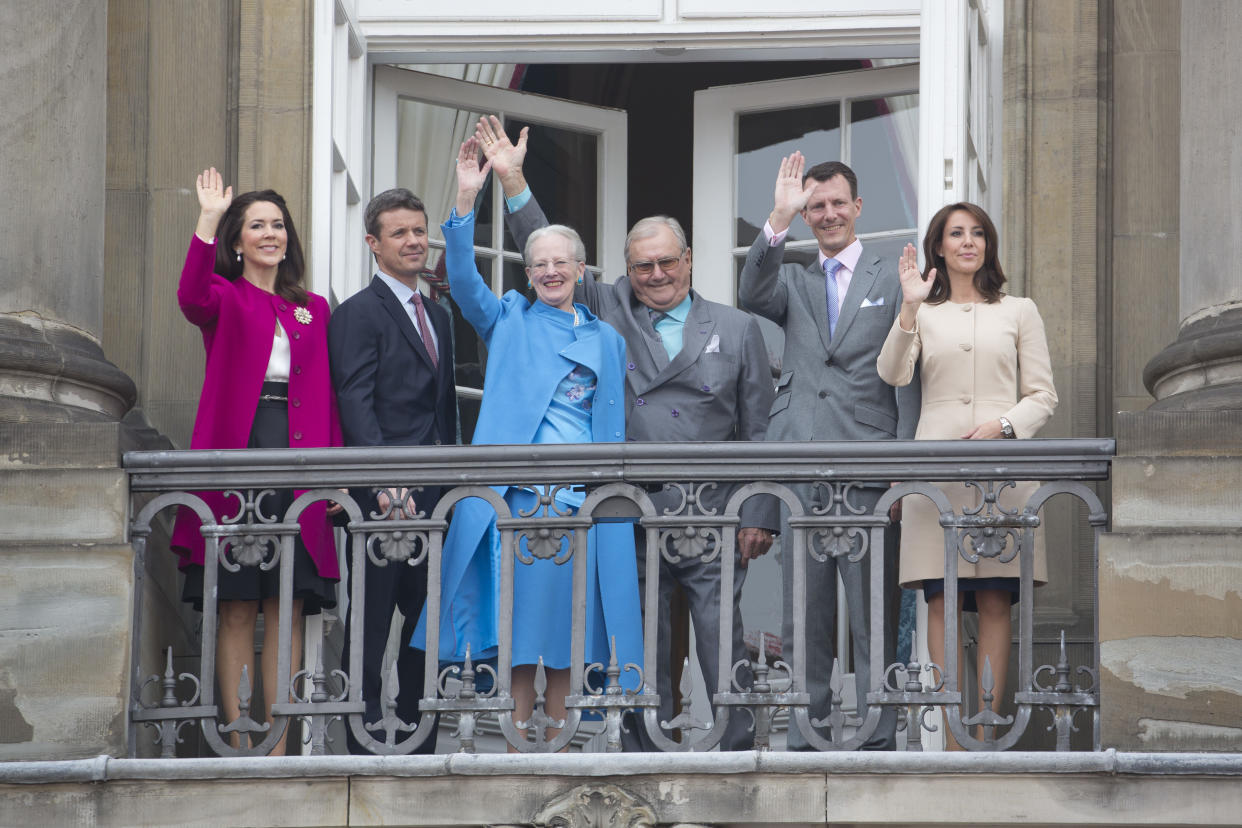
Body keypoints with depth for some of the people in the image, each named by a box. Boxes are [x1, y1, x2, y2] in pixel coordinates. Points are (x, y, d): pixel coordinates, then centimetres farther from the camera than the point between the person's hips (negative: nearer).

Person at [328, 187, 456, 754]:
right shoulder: (358, 314, -3)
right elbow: (356, 405, -12)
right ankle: (366, 746, -3)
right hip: (384, 499, -7)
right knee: (371, 627, -5)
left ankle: (418, 743, 13)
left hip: (433, 496, 7)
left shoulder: (438, 317, 21)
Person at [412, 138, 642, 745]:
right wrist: (466, 200, -19)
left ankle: (556, 737, 8)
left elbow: (617, 423, 17)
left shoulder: (607, 340, 16)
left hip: (583, 495, 2)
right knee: (521, 611, -3)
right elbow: (463, 280, -8)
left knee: (569, 620, 2)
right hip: (521, 491, -2)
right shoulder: (509, 321, 9)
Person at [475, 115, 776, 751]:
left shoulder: (735, 329, 9)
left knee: (725, 649, -3)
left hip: (712, 524, -1)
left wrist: (759, 516, 1)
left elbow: (758, 430, 8)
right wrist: (511, 181, 2)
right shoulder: (609, 314, 12)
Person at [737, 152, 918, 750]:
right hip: (801, 471, 3)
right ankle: (803, 741, 9)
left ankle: (879, 741, -2)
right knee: (803, 622, 5)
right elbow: (752, 296, -5)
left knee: (875, 621, -4)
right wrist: (778, 222, -17)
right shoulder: (792, 281, 18)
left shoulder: (891, 281, 9)